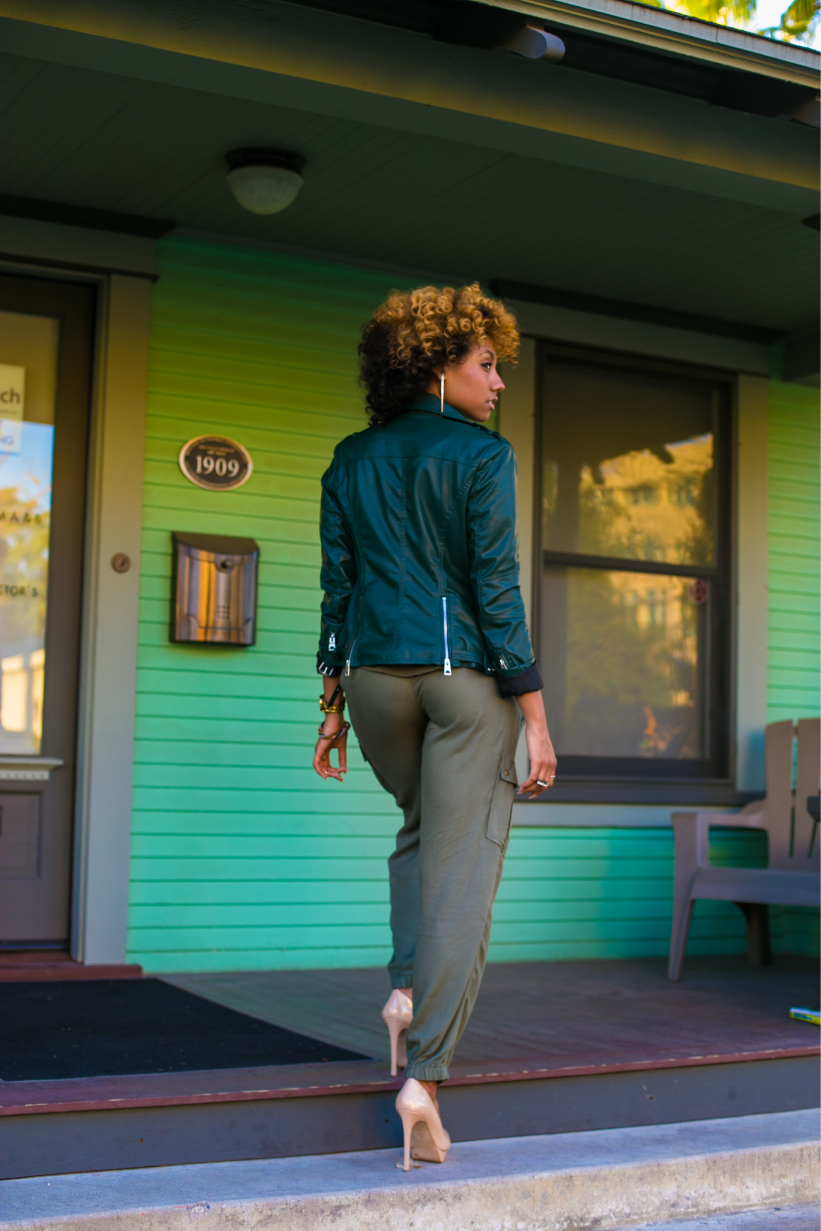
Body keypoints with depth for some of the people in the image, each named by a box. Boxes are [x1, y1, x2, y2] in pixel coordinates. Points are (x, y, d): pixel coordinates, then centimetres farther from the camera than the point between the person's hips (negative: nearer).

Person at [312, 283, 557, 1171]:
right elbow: (495, 590, -12)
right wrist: (536, 718, -9)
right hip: (467, 674, -5)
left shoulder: (350, 460, 9)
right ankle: (423, 1073, -6)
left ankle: (406, 987, 9)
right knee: (463, 865, -1)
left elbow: (337, 589, 8)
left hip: (376, 675, 5)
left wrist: (333, 708, 13)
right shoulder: (482, 455, -7)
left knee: (423, 825, 28)